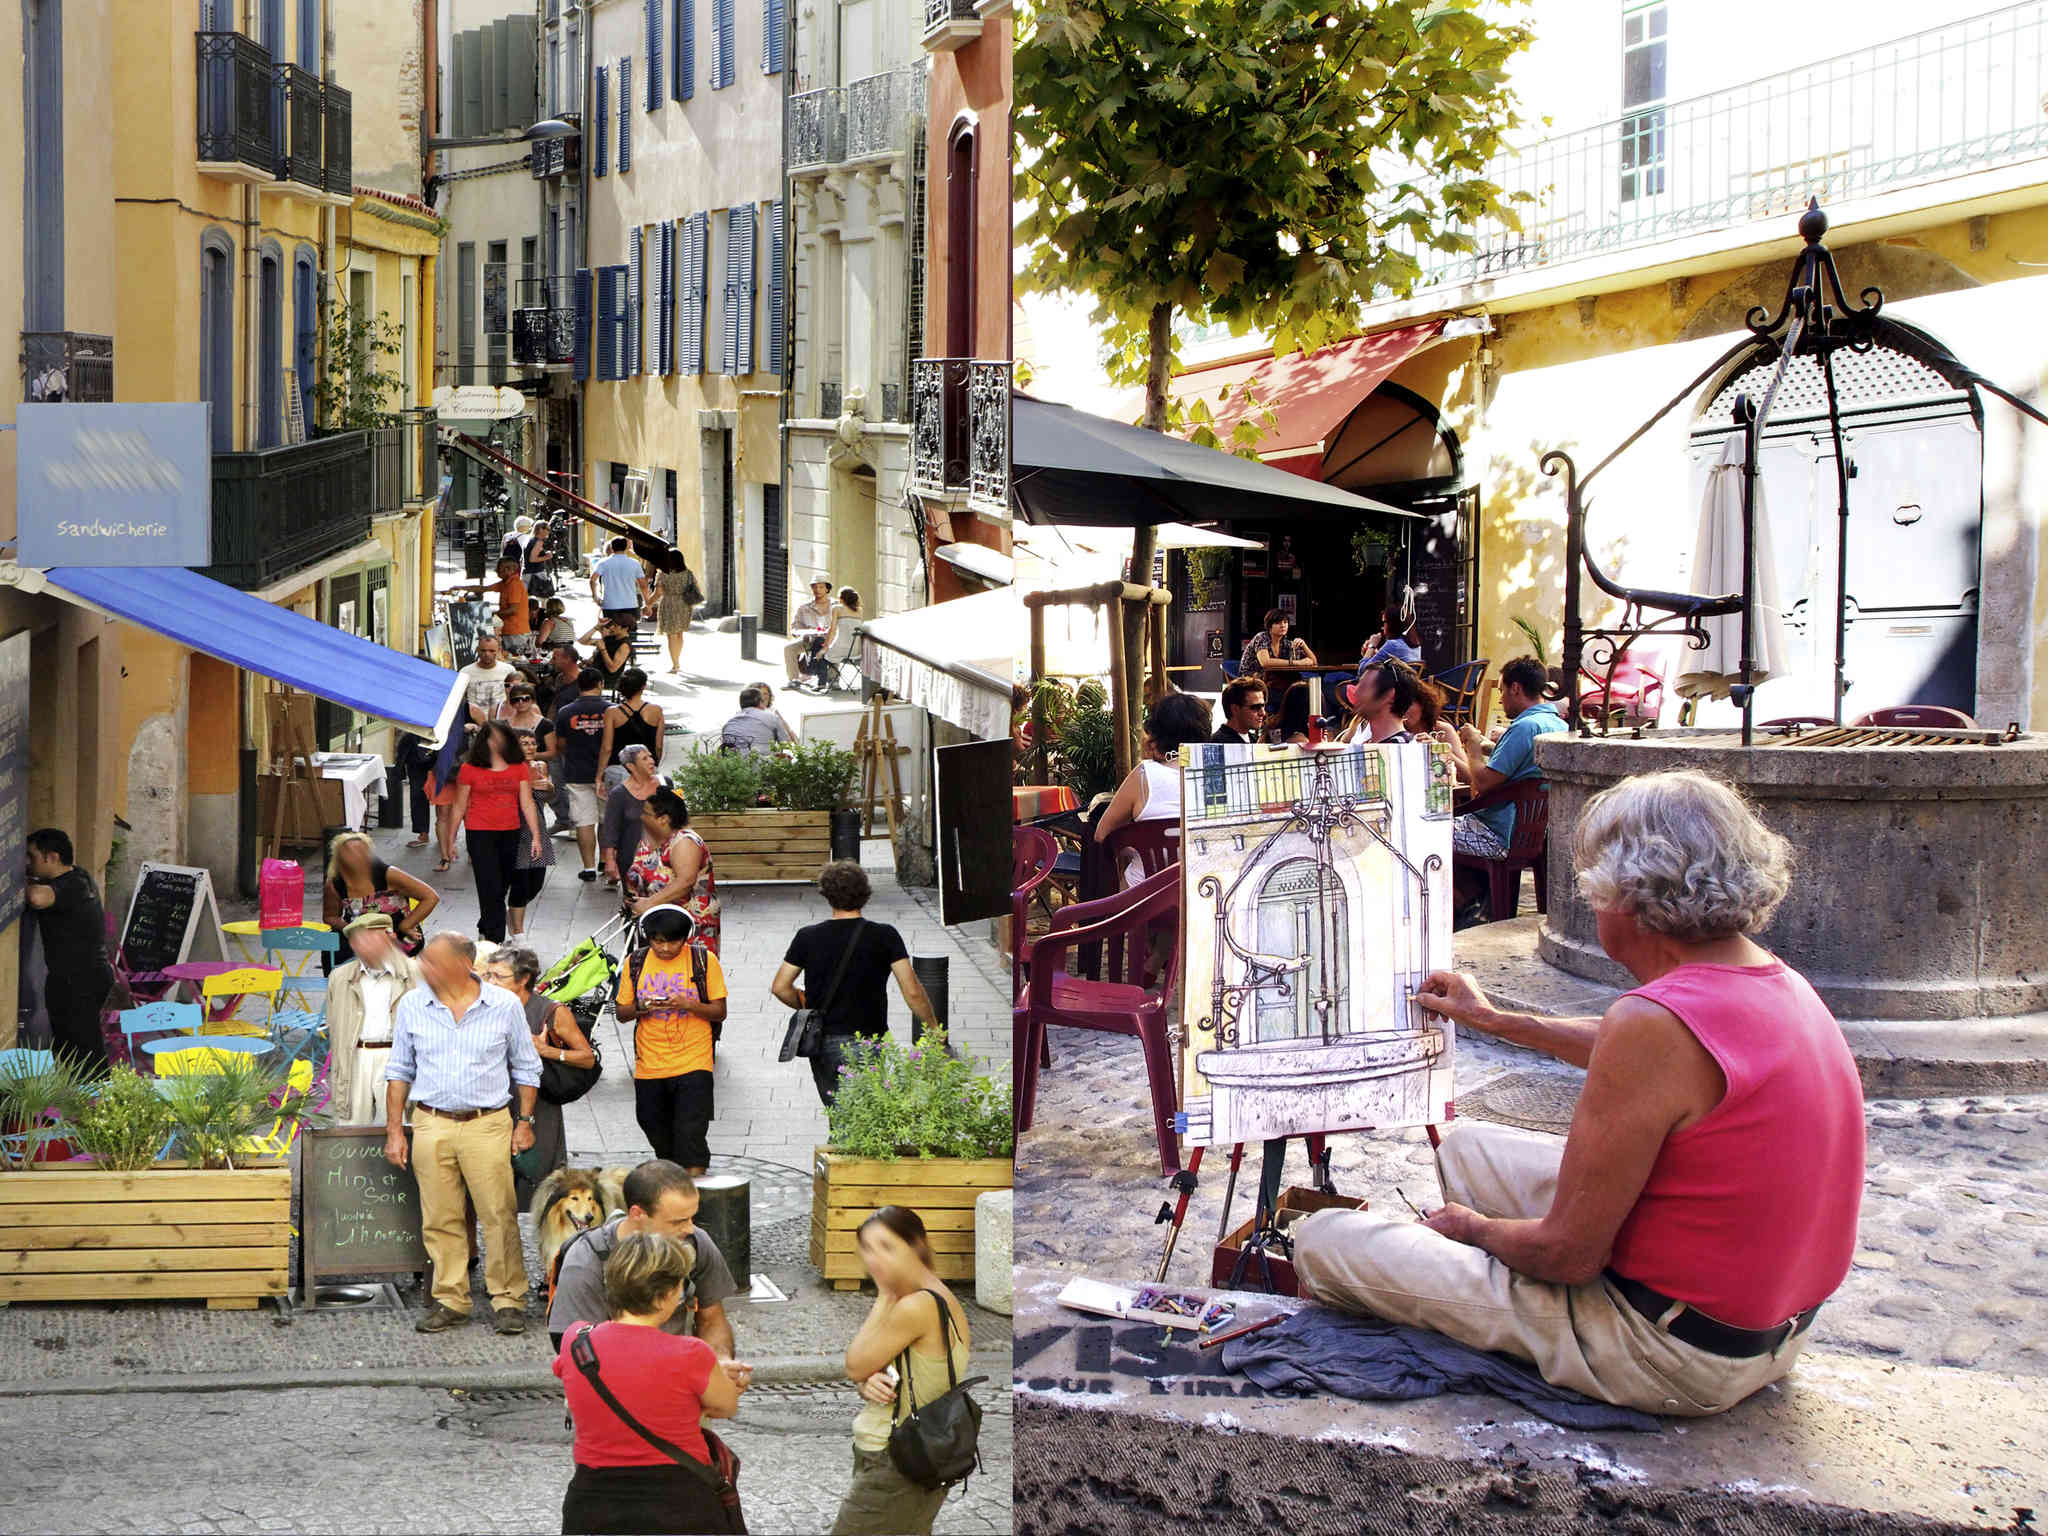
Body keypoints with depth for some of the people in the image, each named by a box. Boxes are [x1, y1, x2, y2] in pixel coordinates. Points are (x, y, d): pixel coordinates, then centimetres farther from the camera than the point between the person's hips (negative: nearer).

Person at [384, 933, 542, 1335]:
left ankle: (508, 1299, 5)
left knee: (500, 1215, -5)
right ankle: (450, 1300, 15)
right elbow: (399, 1071, 13)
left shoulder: (505, 1005, 1)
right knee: (441, 1219, 4)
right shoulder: (412, 1006, 6)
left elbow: (526, 1069, 10)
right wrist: (394, 1130, 7)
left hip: (488, 1124, -2)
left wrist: (524, 1122, 4)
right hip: (432, 1125, 2)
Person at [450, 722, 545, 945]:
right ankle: (495, 942, -6)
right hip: (480, 834, -3)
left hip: (510, 834, 3)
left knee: (502, 886, 11)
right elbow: (460, 807, 4)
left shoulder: (519, 769, 6)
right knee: (491, 889, -7)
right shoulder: (470, 769, -1)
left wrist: (536, 836, -3)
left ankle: (484, 930, 33)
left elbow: (527, 804, 4)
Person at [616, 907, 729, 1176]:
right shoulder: (635, 963, 4)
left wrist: (688, 1004, -21)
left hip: (693, 1063, -3)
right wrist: (642, 1007, -14)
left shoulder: (704, 960, -3)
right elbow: (621, 1013, 8)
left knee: (691, 1134, -12)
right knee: (656, 1130, 14)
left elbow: (719, 1012, -3)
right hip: (649, 1065, 4)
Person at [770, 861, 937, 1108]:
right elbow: (912, 992, -10)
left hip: (823, 1045, 3)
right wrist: (934, 1029, 2)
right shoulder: (884, 936, -6)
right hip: (868, 1040, -3)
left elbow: (780, 987, 2)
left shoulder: (807, 937, 0)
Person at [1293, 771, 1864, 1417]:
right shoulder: (1776, 982, 0)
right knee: (1466, 1145, 25)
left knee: (1322, 1243, -1)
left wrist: (1476, 1227, 1)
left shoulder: (1654, 1020, -28)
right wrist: (1496, 1020, 36)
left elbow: (1567, 1255, -22)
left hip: (1674, 1355, -9)